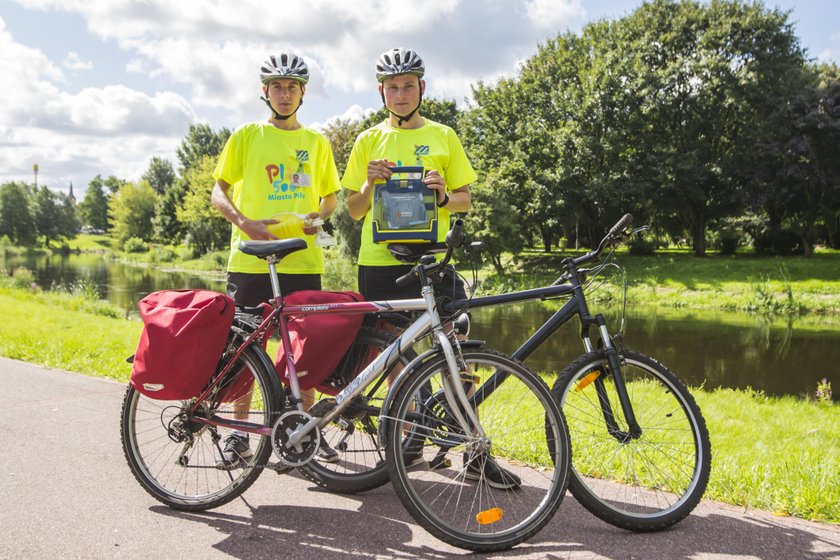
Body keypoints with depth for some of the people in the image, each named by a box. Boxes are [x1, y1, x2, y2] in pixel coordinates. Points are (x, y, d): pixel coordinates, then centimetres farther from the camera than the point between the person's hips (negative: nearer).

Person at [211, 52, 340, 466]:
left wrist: (319, 215, -5)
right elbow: (218, 192, 4)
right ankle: (239, 432, 17)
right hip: (250, 257, -1)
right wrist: (243, 221, -15)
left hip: (302, 259, 2)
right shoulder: (247, 136, 6)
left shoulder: (316, 142, 13)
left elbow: (330, 196, 18)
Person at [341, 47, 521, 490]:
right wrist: (370, 184, -9)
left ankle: (476, 452, 4)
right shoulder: (369, 141, 11)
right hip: (379, 261, 1)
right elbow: (354, 211, 11)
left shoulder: (443, 137, 10)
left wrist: (443, 195, -11)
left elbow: (464, 200, 10)